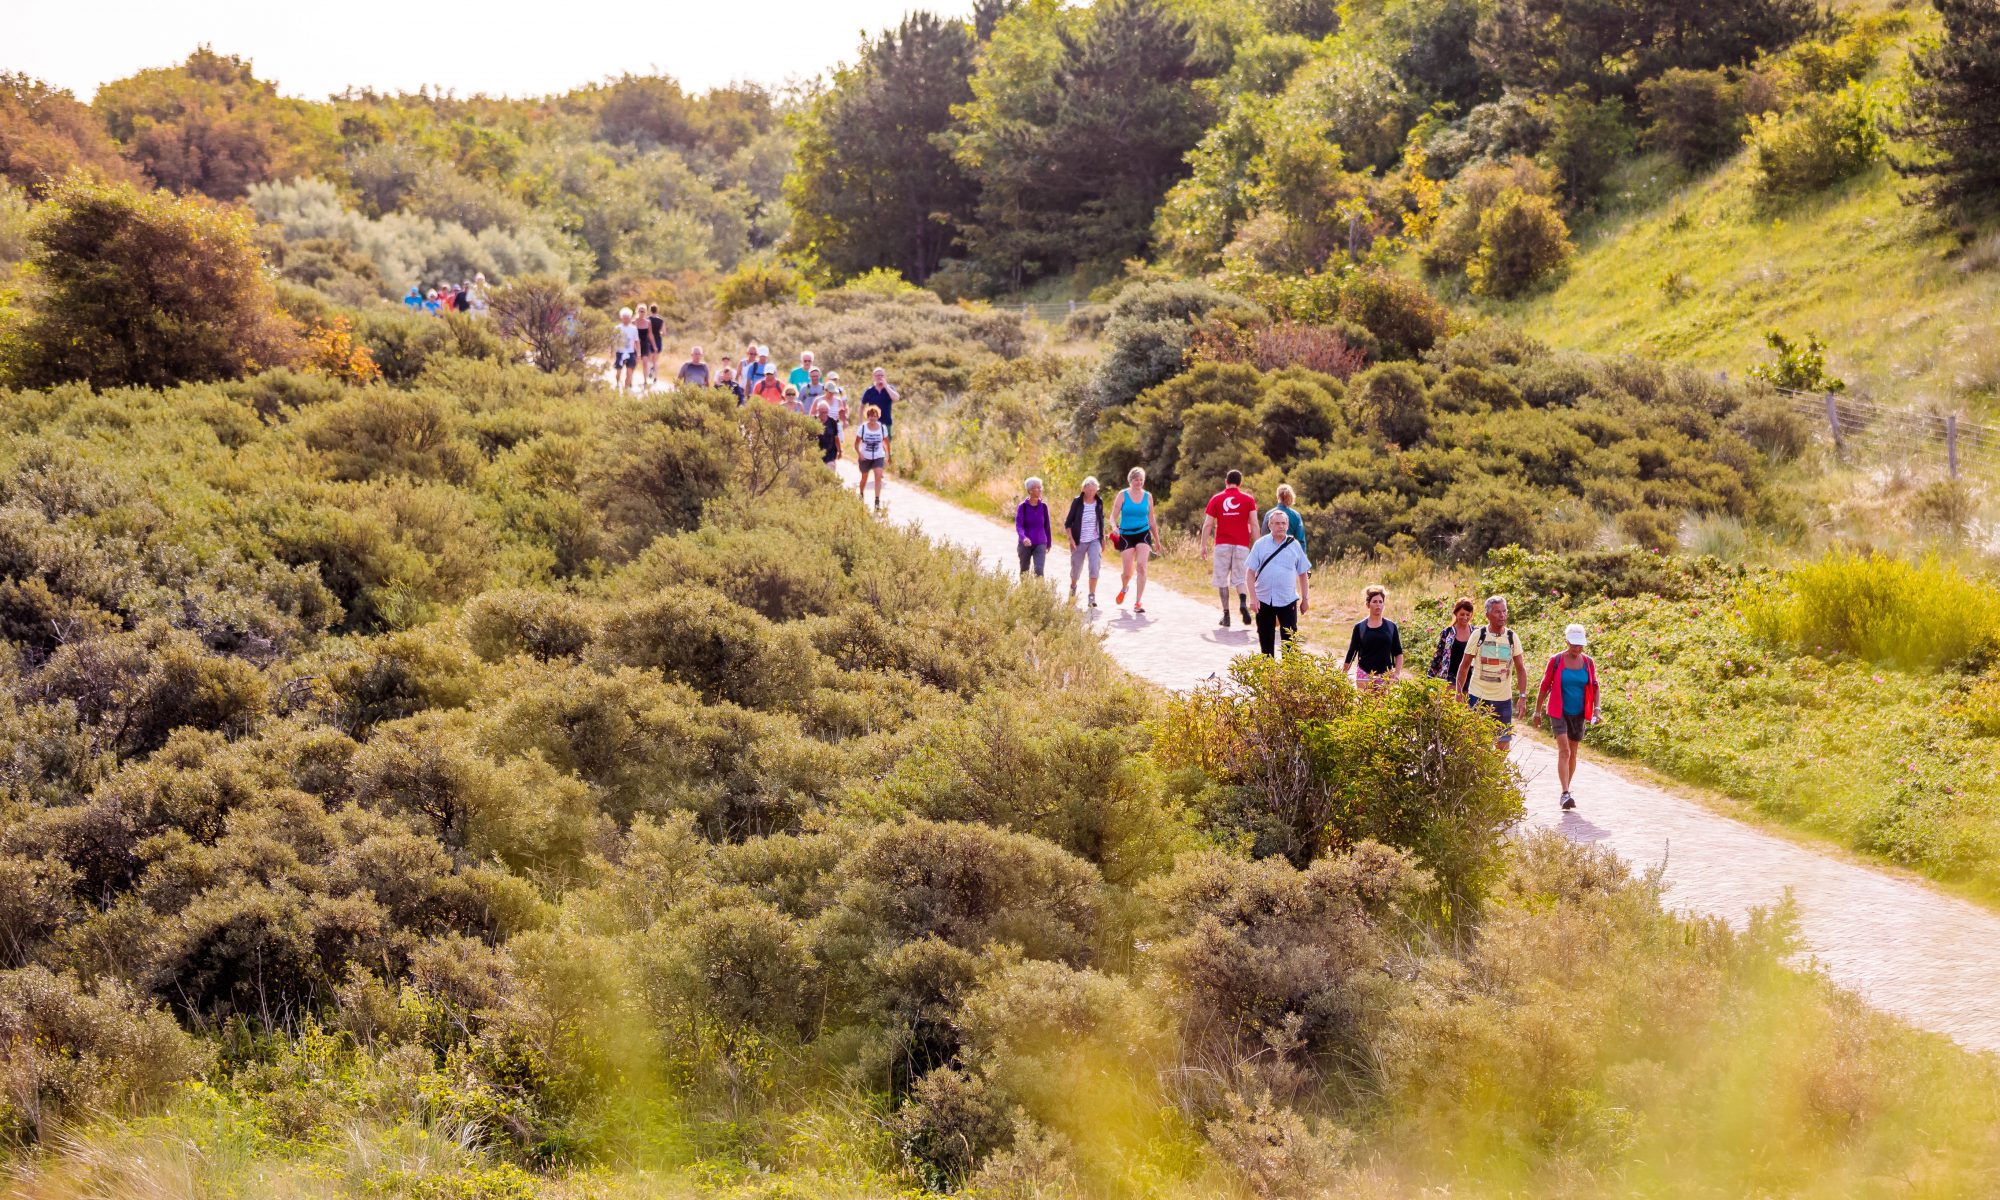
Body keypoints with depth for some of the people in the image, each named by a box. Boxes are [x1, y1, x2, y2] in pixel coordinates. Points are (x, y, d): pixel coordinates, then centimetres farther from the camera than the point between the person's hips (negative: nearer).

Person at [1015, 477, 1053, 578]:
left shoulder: (1043, 507, -1)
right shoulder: (1022, 507, -8)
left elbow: (1046, 526, 9)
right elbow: (1018, 525, -17)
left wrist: (1049, 543, 18)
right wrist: (1023, 537, -37)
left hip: (1040, 544, 0)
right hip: (1025, 544, 0)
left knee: (1039, 570, -16)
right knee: (1024, 572, 13)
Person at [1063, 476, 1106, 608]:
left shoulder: (1099, 502, 1)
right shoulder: (1077, 502, -7)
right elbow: (1068, 522, -3)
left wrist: (1103, 539, 16)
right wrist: (1071, 539, -12)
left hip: (1095, 541, 1)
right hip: (1079, 541, -1)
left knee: (1095, 566, -18)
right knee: (1076, 568, 12)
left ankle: (1092, 597, -13)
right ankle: (1073, 587, 44)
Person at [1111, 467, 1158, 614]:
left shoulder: (1147, 496, 6)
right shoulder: (1123, 495, -1)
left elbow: (1151, 519, 15)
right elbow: (1113, 516, -3)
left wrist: (1156, 539, 19)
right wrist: (1114, 527, -24)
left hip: (1143, 534, 1)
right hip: (1126, 536, -1)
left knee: (1141, 565, -17)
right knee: (1127, 571, 0)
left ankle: (1138, 601, -13)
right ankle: (1124, 588, 38)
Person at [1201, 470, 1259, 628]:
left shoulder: (1216, 499, 6)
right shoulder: (1248, 499, 5)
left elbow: (1207, 524, 2)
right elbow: (1254, 524, 0)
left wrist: (1204, 545, 6)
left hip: (1222, 544, 0)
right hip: (1241, 545, 0)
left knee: (1222, 581, 6)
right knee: (1240, 579, 6)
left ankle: (1226, 614, 2)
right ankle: (1243, 602, -22)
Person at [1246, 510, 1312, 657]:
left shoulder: (1295, 545, 4)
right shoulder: (1261, 544, 1)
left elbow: (1303, 573, 9)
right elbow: (1250, 572, 0)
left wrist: (1305, 599, 8)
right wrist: (1253, 598, -8)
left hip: (1287, 600, -1)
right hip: (1264, 600, 1)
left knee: (1289, 639, -5)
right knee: (1266, 639, 10)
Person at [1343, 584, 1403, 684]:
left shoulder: (1391, 627, 7)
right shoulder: (1359, 627, 4)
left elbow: (1398, 653, 10)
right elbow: (1351, 654, 8)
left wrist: (1396, 673, -3)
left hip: (1386, 676, 1)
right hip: (1364, 675, -1)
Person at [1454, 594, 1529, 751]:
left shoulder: (1512, 638, 2)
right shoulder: (1478, 635, -3)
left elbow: (1521, 669, 7)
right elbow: (1464, 666, 3)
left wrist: (1522, 696, -2)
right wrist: (1459, 695, 0)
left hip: (1504, 699, 2)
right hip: (1477, 697, -2)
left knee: (1503, 743, 4)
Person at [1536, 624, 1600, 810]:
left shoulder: (1588, 662, 3)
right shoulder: (1555, 661, -7)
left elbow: (1594, 688, 10)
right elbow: (1545, 686, 0)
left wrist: (1596, 709, -2)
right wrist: (1538, 711, 4)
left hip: (1579, 714, 4)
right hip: (1559, 713, -4)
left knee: (1572, 753, 11)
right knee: (1564, 751, -15)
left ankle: (1567, 789, 25)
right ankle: (1565, 794, -21)